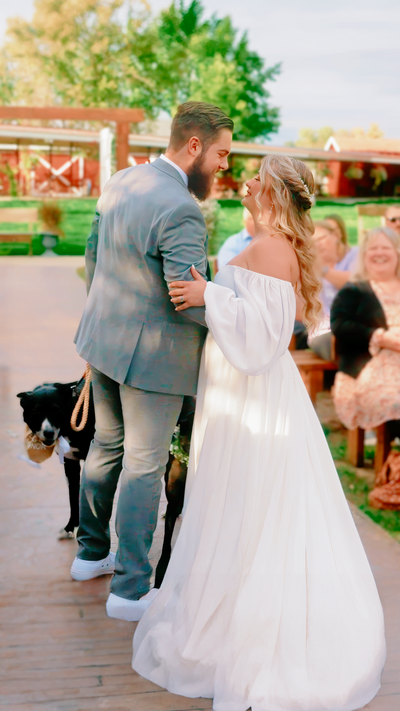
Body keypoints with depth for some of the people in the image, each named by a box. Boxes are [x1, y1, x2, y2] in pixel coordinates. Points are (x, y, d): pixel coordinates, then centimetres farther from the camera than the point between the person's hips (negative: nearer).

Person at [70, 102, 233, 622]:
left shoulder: (120, 182, 4)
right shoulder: (181, 211, -25)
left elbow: (93, 256, 13)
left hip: (104, 339, 9)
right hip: (151, 352, -9)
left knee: (107, 447, 22)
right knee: (144, 466, 3)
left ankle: (91, 553, 38)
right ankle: (130, 589, 16)